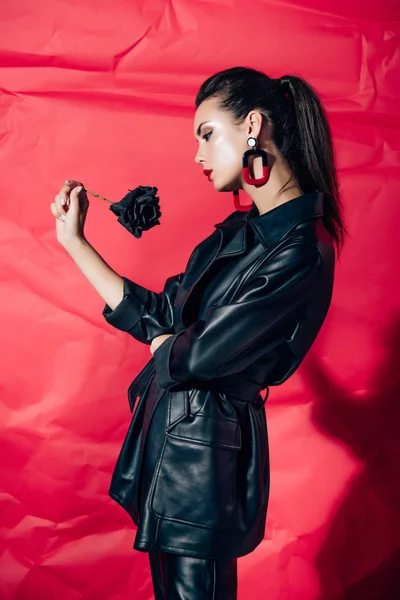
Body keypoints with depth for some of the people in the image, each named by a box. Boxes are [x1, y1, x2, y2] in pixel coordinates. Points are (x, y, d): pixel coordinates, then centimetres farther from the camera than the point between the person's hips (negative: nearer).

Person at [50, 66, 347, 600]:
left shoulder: (300, 254, -23)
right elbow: (159, 314, 7)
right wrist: (74, 241, 9)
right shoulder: (240, 231, 6)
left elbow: (201, 357, -21)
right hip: (168, 430, 8)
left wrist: (162, 341, 1)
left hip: (206, 451, -8)